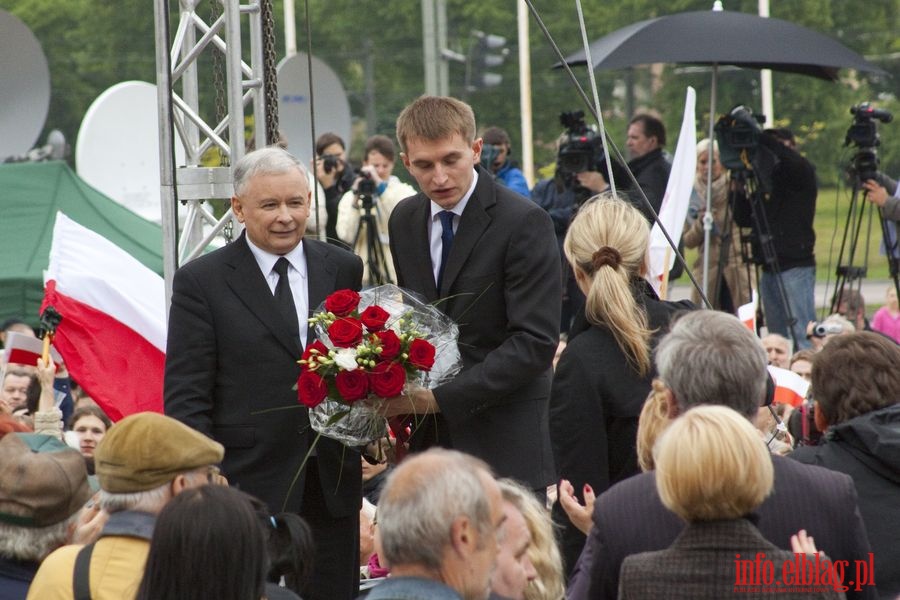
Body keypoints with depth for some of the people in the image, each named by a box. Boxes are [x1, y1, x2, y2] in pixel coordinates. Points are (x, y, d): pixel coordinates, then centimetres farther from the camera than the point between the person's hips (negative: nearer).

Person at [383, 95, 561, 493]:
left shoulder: (524, 223, -11)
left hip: (501, 443, -5)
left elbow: (535, 342, -16)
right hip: (426, 435, 5)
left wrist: (440, 397, -20)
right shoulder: (405, 220, 11)